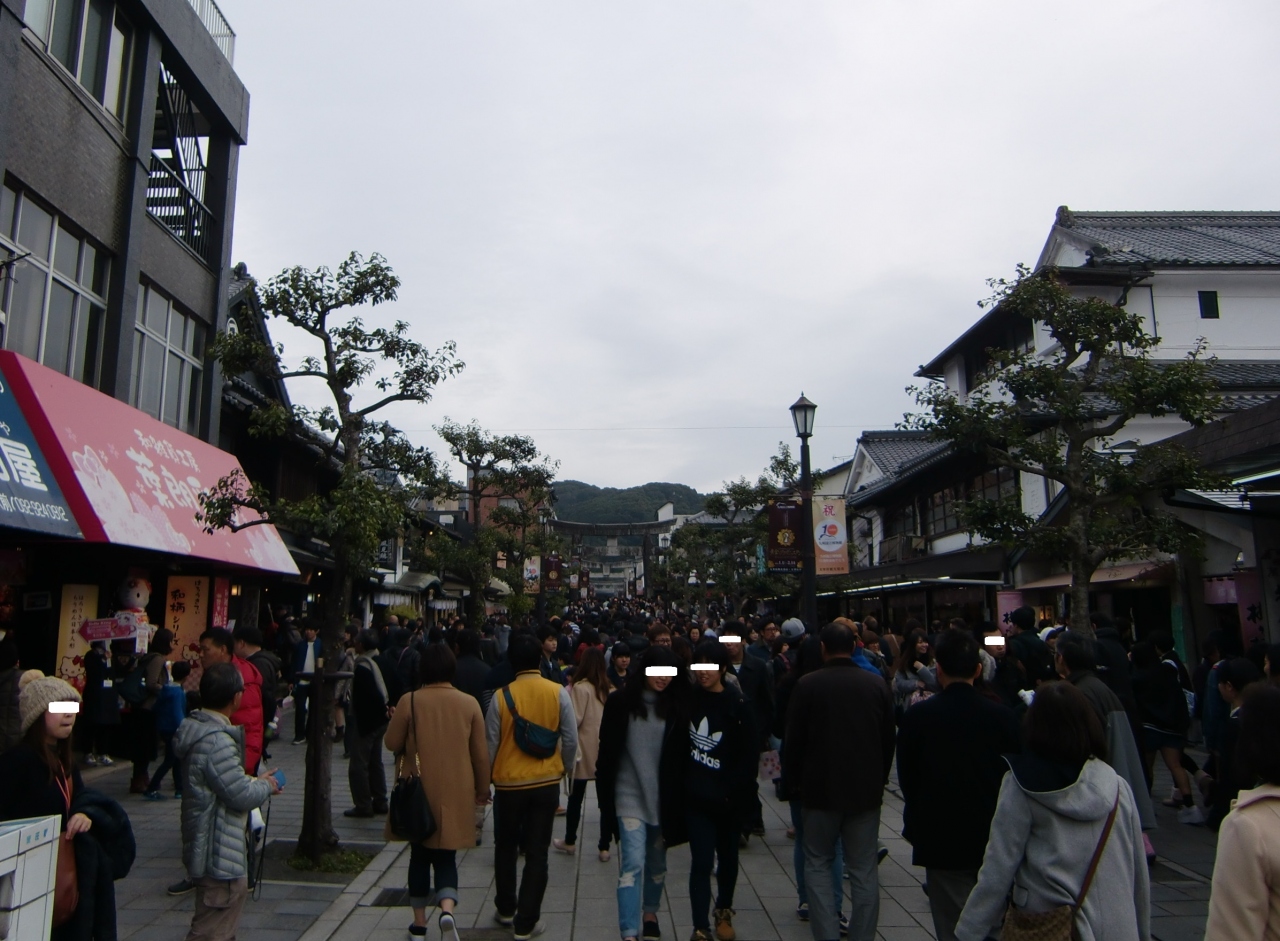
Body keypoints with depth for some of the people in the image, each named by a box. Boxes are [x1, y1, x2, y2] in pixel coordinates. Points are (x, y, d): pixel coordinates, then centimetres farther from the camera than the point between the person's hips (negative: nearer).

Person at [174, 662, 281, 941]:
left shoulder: (198, 728, 5)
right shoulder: (217, 741, -27)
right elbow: (240, 794, -24)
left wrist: (256, 782, 7)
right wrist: (267, 786, -6)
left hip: (214, 851, 11)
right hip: (220, 855, -11)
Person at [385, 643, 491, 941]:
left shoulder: (409, 701, -9)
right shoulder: (469, 703, -4)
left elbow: (392, 744, -1)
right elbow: (480, 752, 0)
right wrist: (482, 789, 13)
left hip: (419, 791, 0)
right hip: (455, 793, 1)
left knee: (420, 855, 17)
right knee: (446, 856, 11)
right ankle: (447, 909, -13)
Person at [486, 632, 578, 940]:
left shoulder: (501, 696, -11)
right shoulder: (558, 692, -10)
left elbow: (490, 744, -5)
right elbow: (571, 740, -7)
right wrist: (563, 769, 11)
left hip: (508, 783, 0)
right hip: (547, 782, 0)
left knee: (505, 847, 21)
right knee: (537, 853, 9)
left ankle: (505, 909, 35)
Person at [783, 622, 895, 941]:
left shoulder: (807, 685, -11)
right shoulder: (877, 684, -2)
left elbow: (793, 741, -7)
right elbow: (888, 740, 6)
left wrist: (792, 783, 6)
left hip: (820, 788, -2)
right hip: (866, 790, 2)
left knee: (817, 864, 13)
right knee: (863, 870, 11)